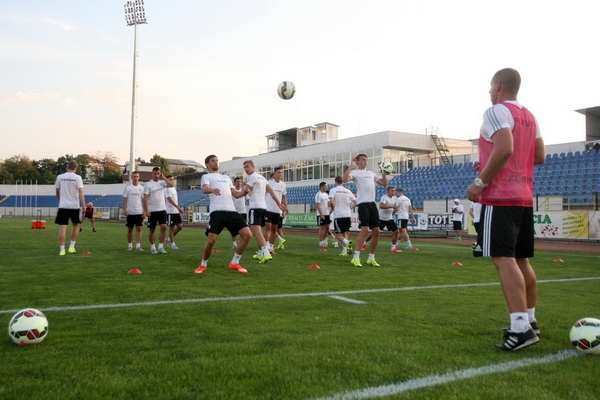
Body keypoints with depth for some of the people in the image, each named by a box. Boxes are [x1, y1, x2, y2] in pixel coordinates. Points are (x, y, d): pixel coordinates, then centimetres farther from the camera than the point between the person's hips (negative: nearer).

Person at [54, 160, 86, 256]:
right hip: (74, 206, -1)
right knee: (76, 225, 17)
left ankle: (62, 250, -2)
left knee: (62, 227, 1)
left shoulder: (60, 177, 5)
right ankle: (71, 247, 15)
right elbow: (80, 191, -12)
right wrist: (83, 205, -12)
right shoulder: (77, 177, -2)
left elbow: (57, 192, 15)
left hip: (63, 206, 1)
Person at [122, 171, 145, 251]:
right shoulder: (127, 187, 2)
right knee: (130, 229, 7)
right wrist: (124, 209, -9)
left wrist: (144, 211, -2)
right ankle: (130, 245, 18)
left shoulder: (141, 188, 5)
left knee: (139, 229, -3)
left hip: (139, 212, 1)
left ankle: (138, 246, -3)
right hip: (130, 212, 0)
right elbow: (124, 199, 1)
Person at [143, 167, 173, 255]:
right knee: (152, 230, 6)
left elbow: (171, 185, -13)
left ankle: (161, 247, -2)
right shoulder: (148, 184, -3)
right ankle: (153, 247, 19)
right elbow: (145, 198, -7)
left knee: (163, 227, -10)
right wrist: (146, 210, -15)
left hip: (162, 209, 2)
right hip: (152, 211, -2)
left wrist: (163, 177, -8)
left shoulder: (162, 182, 6)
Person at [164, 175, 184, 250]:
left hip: (176, 211, 8)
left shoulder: (174, 188, 16)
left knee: (180, 226, 6)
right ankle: (172, 244, 10)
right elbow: (170, 199, -22)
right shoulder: (167, 189, -11)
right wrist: (178, 207, -32)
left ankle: (169, 239, 21)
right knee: (172, 228, -1)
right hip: (170, 212, -8)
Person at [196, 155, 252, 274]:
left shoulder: (226, 178, 31)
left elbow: (235, 194, 23)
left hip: (231, 211, 5)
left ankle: (234, 263, 8)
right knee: (211, 240, -12)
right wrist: (212, 190, -35)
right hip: (217, 212, -5)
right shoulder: (206, 176, 12)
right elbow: (205, 189, -10)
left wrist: (244, 192, 0)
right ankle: (203, 265, 15)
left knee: (247, 234, -6)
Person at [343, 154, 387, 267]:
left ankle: (371, 258, 14)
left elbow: (384, 183, 23)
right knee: (365, 230, -18)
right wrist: (351, 165, -13)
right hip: (363, 204, -7)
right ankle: (356, 258, -13)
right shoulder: (355, 172, 2)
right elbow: (345, 179, -19)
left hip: (373, 204, 7)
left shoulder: (371, 173, 21)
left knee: (376, 231, 4)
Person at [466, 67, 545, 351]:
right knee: (521, 259, 15)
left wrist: (480, 181, -16)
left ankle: (521, 328, -18)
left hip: (500, 197, -9)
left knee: (503, 259, -13)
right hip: (524, 197, 9)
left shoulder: (496, 111, -8)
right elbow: (539, 157, 19)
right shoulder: (529, 117, 19)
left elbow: (504, 149, -23)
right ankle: (529, 319, 24)